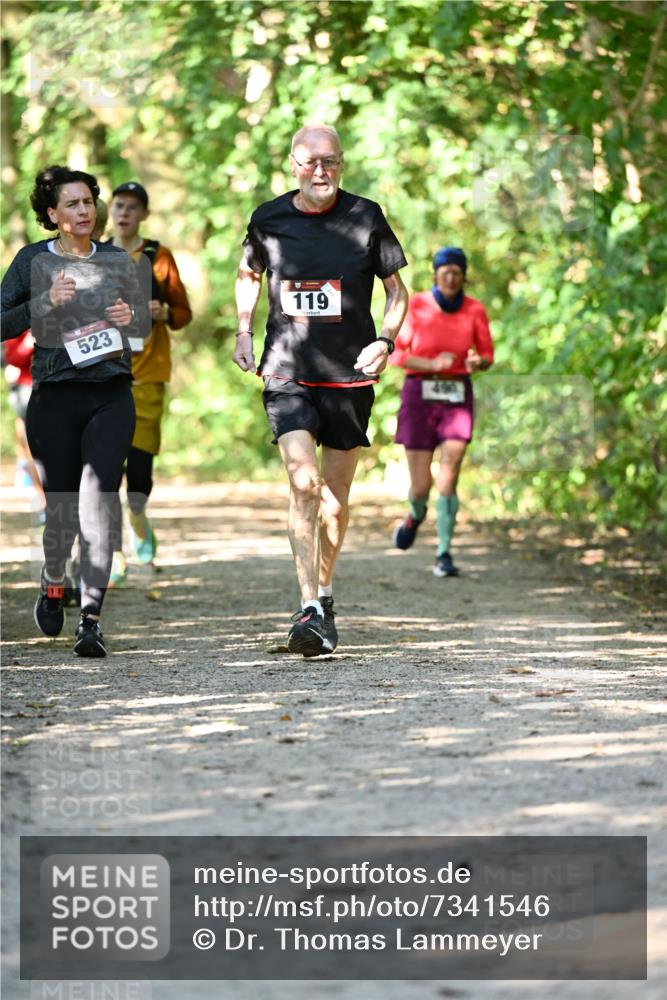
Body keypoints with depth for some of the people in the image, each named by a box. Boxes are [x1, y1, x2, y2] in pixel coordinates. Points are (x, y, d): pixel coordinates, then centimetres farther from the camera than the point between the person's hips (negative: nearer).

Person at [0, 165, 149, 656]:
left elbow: (145, 327, 18)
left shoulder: (118, 261, 9)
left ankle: (91, 621, -14)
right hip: (55, 398, -1)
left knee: (98, 500, -13)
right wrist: (45, 302, -15)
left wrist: (131, 316, -4)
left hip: (111, 397, 1)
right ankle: (53, 583, 36)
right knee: (62, 508, 2)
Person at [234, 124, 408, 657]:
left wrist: (386, 339, -9)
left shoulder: (365, 217, -3)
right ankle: (310, 610, -19)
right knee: (303, 485, -16)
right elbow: (248, 275, 21)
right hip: (287, 373, -1)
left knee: (336, 494, 10)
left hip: (349, 375, 1)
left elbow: (397, 290, 7)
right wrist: (244, 331, 8)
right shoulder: (269, 219, 1)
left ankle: (325, 593, 31)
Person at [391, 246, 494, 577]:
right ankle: (416, 514, 37)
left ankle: (444, 556, -7)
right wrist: (433, 364, -21)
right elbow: (397, 354, -3)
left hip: (457, 399, 1)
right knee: (421, 486, 0)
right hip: (419, 397, 0)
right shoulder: (415, 305, -5)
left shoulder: (475, 310, -1)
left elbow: (487, 356, 7)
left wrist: (477, 363, -18)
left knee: (448, 479, -15)